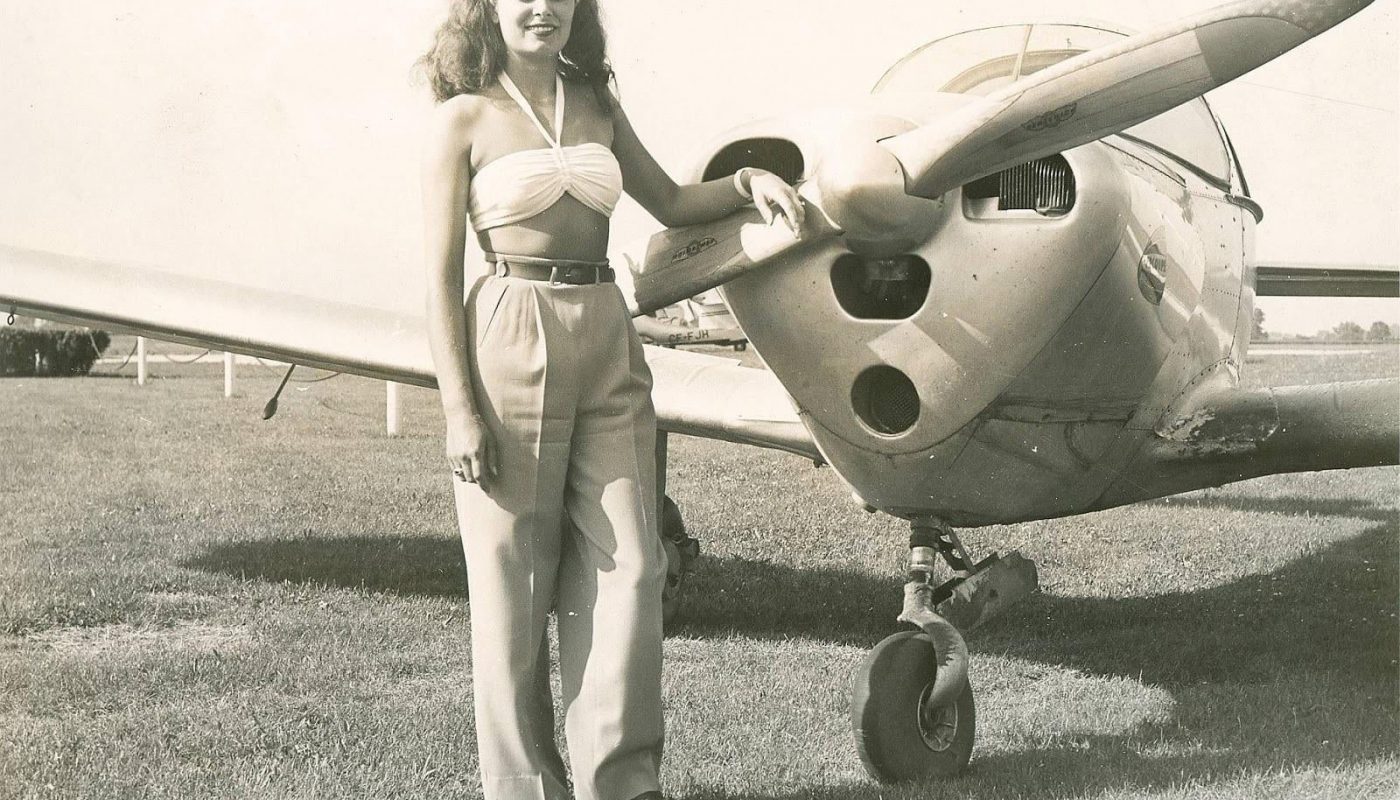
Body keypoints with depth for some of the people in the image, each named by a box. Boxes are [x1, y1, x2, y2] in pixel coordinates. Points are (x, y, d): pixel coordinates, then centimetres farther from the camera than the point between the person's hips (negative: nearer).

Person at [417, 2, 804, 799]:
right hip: (512, 346, -4)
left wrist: (748, 180, 5)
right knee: (515, 582, 1)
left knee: (628, 566, -1)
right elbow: (442, 276, -3)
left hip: (609, 346, 5)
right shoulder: (464, 119, 0)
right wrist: (460, 408, -10)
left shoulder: (597, 107, 14)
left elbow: (670, 203, 25)